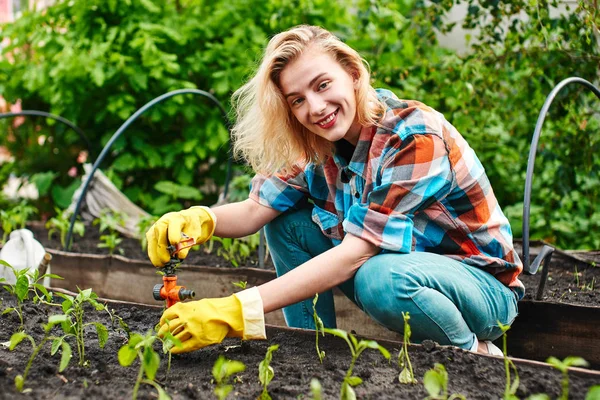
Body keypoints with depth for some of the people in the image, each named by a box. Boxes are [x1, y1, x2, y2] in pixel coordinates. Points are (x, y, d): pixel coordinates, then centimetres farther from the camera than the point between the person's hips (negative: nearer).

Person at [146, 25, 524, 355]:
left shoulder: (416, 136, -28)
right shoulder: (316, 143, -7)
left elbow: (355, 252, -35)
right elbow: (255, 209, -11)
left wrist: (238, 310, -41)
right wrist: (200, 219, -35)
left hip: (484, 285, -6)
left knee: (382, 278, -37)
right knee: (286, 221, -9)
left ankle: (475, 354, -8)